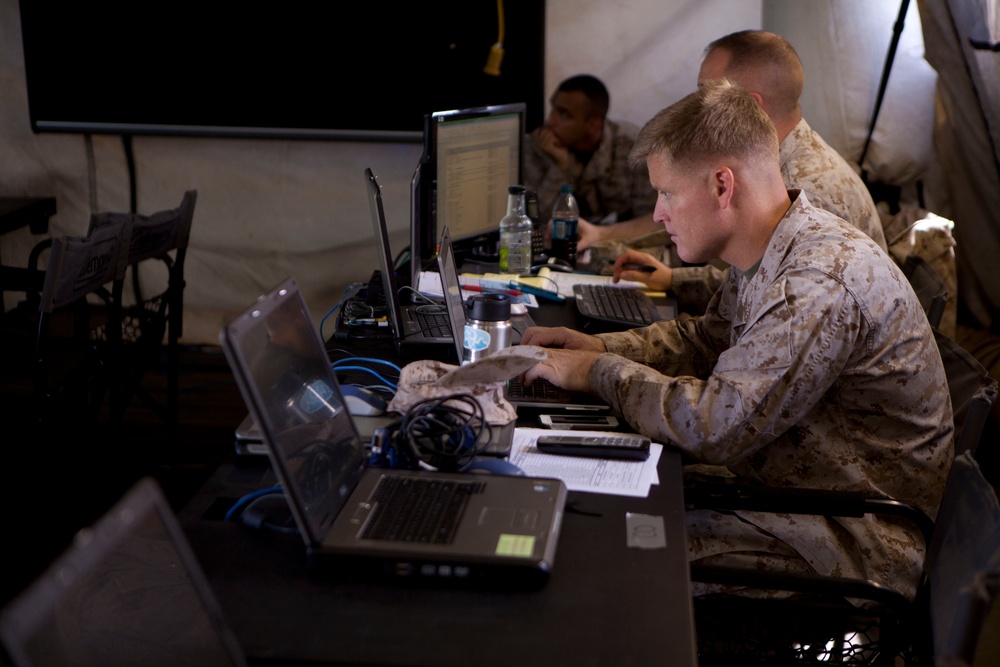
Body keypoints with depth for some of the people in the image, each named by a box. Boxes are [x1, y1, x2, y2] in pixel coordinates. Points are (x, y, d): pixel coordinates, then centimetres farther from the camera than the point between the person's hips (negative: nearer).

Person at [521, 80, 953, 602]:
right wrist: (602, 347, 4)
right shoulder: (769, 257, 4)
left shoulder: (820, 284, -28)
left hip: (857, 550, -9)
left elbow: (712, 426, -32)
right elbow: (705, 339, 21)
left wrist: (602, 373, -16)